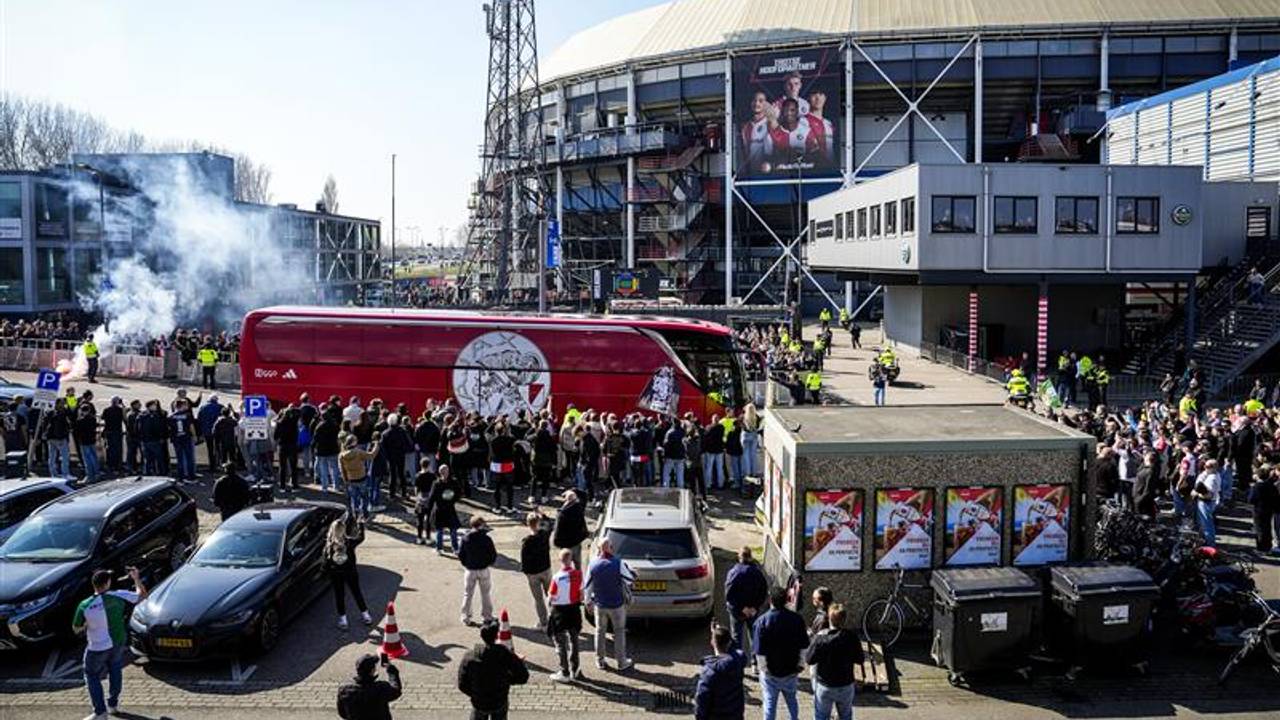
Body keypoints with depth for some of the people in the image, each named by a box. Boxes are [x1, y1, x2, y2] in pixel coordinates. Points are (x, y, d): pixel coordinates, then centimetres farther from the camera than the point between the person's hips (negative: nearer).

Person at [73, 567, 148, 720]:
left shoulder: (84, 606, -21)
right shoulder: (118, 596, -18)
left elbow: (76, 628, -6)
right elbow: (142, 595, -1)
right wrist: (136, 579, 8)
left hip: (98, 648, -3)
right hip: (118, 643, 3)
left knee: (92, 676, 15)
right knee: (115, 670, 24)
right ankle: (113, 704, 36)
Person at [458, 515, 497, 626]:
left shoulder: (465, 538, -10)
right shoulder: (486, 539, -15)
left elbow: (460, 555, -5)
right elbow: (493, 554, -10)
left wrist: (466, 564, 12)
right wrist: (489, 563, 10)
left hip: (469, 570, 1)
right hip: (483, 570, -1)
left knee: (468, 594, 14)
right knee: (486, 594, 15)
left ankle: (466, 618, 18)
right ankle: (487, 616, 23)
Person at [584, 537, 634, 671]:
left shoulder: (593, 565, -11)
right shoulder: (618, 563, -21)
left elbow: (587, 586, -2)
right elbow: (630, 579, -14)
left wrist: (588, 601, 14)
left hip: (600, 604, 2)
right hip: (617, 604, -2)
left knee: (600, 631, 18)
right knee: (619, 632, 13)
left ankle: (600, 661, 28)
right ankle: (622, 662, 21)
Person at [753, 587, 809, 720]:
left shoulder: (762, 621, -20)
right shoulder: (796, 619, -11)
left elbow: (760, 651, -18)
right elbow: (804, 646, -3)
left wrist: (763, 668, -5)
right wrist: (799, 664, 9)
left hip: (771, 672, -3)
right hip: (791, 670, 3)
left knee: (770, 702, 13)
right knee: (791, 698, 24)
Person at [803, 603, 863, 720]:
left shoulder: (820, 638, -22)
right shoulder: (852, 637, -16)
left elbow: (809, 660, -13)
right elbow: (859, 660, -5)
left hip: (824, 686, -2)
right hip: (846, 686, 2)